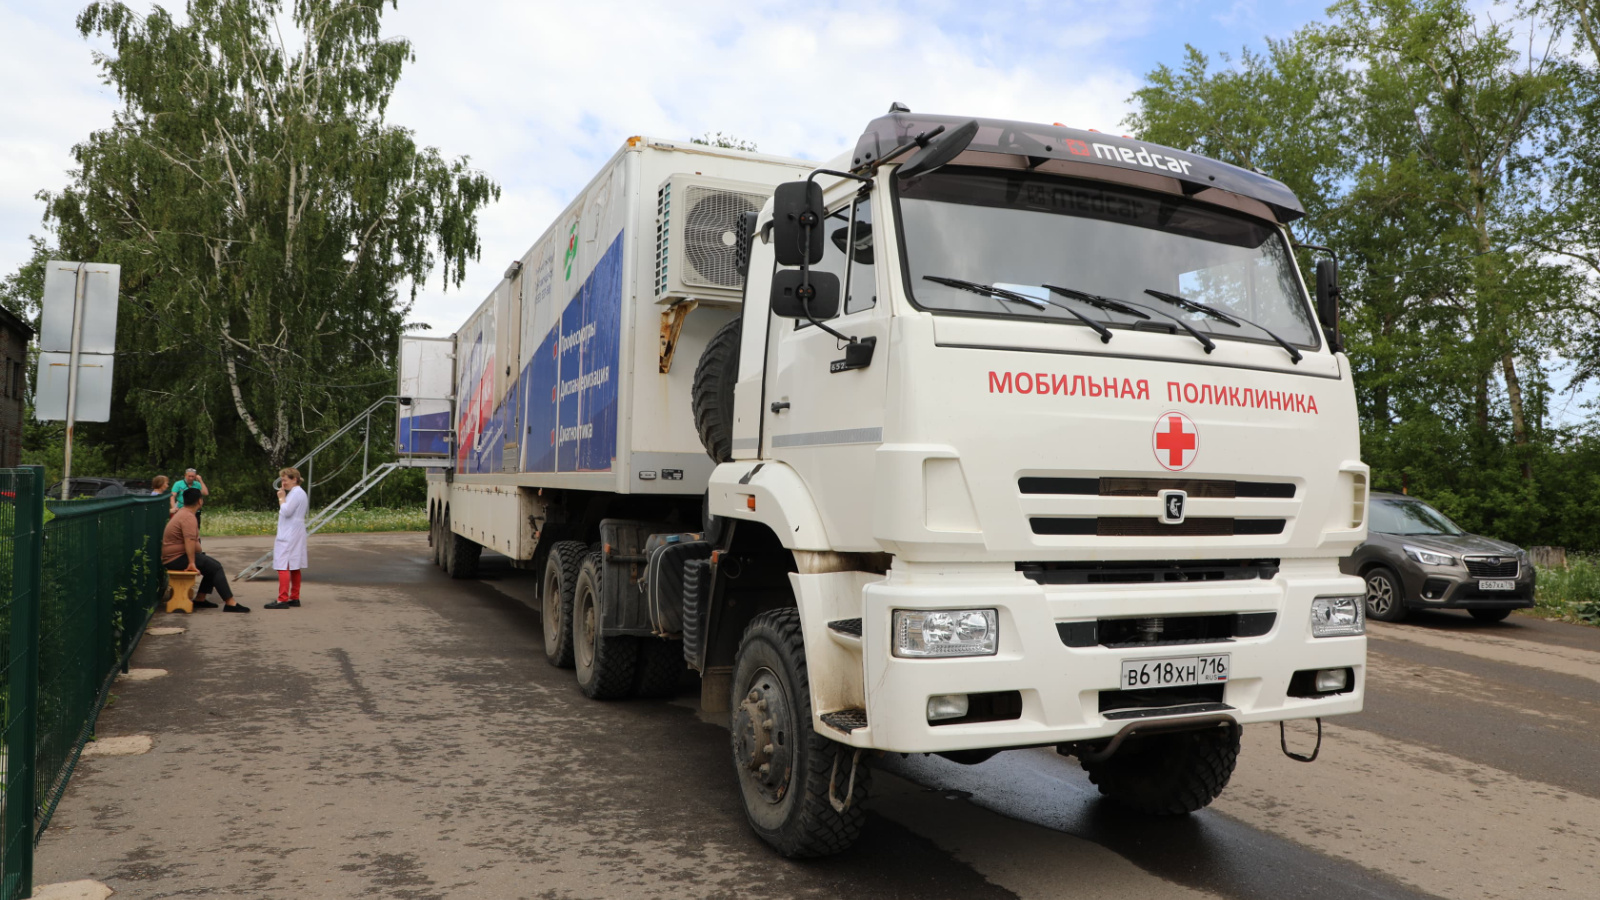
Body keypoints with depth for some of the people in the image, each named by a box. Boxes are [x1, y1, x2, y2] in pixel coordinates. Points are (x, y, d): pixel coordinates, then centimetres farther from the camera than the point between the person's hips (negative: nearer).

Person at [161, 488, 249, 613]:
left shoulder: (182, 513, 17)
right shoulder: (189, 517, -19)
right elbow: (190, 541, -31)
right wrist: (192, 563, -33)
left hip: (173, 558, 11)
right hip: (177, 559, -11)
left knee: (212, 565, 12)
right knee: (215, 567, -15)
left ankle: (200, 599, 11)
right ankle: (230, 603, -18)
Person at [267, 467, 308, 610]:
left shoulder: (296, 493, -13)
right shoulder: (299, 493, 18)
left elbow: (286, 511, -19)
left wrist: (281, 498, -9)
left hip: (289, 537, -11)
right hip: (294, 536, 11)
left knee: (283, 567, -13)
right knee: (294, 568, 12)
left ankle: (283, 600, -16)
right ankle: (294, 598, 16)